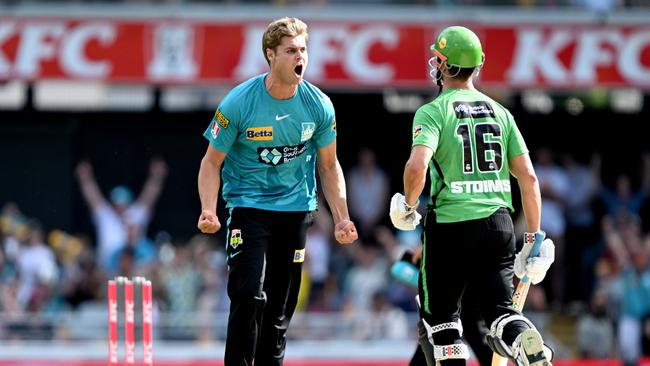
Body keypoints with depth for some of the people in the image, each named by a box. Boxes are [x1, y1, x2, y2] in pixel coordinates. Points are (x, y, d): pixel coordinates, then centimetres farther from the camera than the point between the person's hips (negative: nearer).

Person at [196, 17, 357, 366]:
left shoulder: (318, 105, -4)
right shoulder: (239, 102, -14)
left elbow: (329, 166, 9)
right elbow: (212, 161, -5)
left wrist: (341, 219, 2)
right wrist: (209, 211, -20)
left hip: (296, 207, 4)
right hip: (249, 204, -3)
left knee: (281, 305, 8)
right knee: (250, 295, -17)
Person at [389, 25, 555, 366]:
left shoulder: (433, 112, -5)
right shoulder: (499, 112, 11)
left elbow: (417, 165, -21)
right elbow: (528, 176, 7)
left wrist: (407, 207, -2)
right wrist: (534, 237, 12)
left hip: (450, 224, -4)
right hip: (499, 222, 4)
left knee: (440, 320, 11)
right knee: (500, 311, 3)